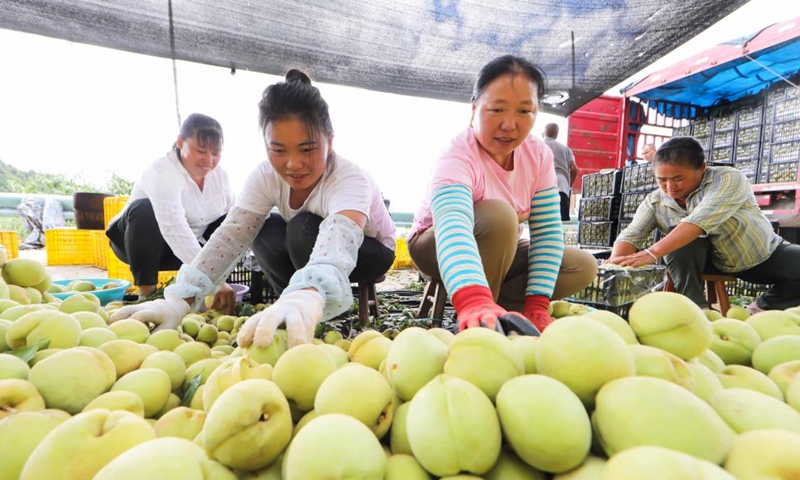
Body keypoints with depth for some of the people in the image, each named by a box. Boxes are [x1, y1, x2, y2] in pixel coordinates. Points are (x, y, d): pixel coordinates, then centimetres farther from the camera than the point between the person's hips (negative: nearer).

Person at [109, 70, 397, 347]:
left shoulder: (351, 179, -36)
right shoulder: (266, 176, -21)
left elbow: (339, 235, -57)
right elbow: (232, 234, -31)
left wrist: (307, 296, -77)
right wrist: (179, 300, -44)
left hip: (370, 251, -4)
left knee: (304, 228, -34)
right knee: (264, 232, -25)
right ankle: (298, 314, -7)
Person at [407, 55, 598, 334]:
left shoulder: (539, 154, -12)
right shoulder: (456, 159, -31)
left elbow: (547, 230, -13)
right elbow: (453, 229, -50)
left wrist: (536, 304, -20)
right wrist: (474, 303, -68)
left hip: (499, 251, 6)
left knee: (584, 267, -8)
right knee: (499, 214, -35)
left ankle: (491, 311, -14)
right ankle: (476, 323, -18)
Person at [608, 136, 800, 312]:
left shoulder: (729, 179, -26)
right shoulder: (655, 201, -16)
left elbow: (700, 221, -42)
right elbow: (631, 235, -24)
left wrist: (653, 253, -55)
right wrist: (616, 263, -46)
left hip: (767, 256, 0)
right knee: (677, 239, -30)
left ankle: (762, 309, -5)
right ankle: (696, 307, -24)